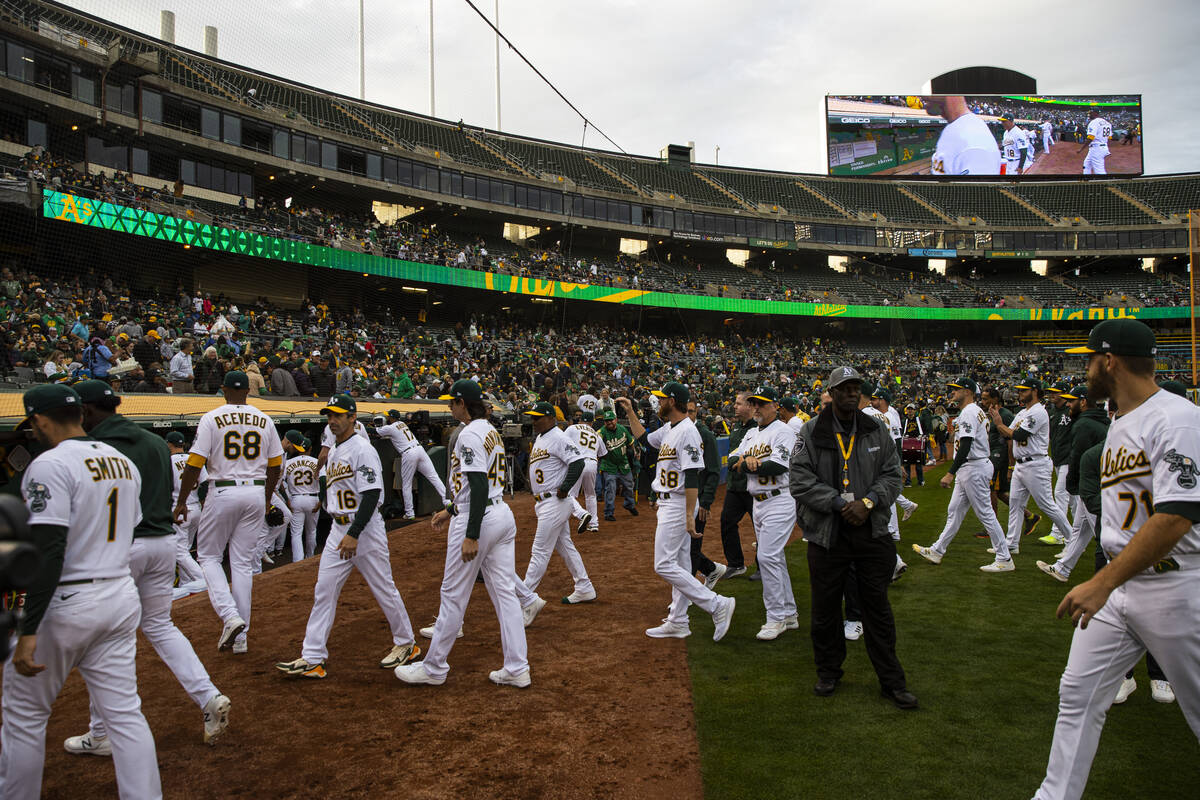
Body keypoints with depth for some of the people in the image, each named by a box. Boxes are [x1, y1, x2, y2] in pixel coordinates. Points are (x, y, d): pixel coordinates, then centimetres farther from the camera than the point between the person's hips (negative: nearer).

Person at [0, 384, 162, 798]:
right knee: (125, 713, 8)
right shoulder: (124, 463, 10)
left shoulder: (49, 465, -14)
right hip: (122, 598, 7)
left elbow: (48, 552, -22)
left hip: (64, 605, -7)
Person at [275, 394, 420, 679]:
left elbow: (372, 495, -21)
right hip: (338, 530, 8)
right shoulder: (333, 451, 14)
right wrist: (342, 532, 21)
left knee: (384, 589, 3)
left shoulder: (362, 450, -14)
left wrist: (354, 535, -26)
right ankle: (312, 659, 6)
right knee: (323, 591, 4)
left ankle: (406, 644, 20)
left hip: (365, 530, -8)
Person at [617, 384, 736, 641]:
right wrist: (630, 412, 25)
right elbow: (645, 439, 31)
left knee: (664, 565, -10)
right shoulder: (668, 429, 11)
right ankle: (678, 622, 21)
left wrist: (690, 516, -28)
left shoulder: (687, 431, -20)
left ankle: (718, 604, -8)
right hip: (668, 504, 10)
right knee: (679, 565, 13)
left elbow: (692, 477, -25)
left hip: (678, 505, -10)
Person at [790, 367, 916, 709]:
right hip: (827, 534, -1)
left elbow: (892, 475, 6)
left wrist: (868, 502, -11)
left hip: (872, 532, 2)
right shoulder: (811, 432, -3)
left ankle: (892, 681, 20)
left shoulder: (878, 432, 6)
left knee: (877, 607, 8)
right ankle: (829, 672, 29)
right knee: (825, 607, 10)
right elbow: (800, 479, -9)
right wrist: (840, 503, -17)